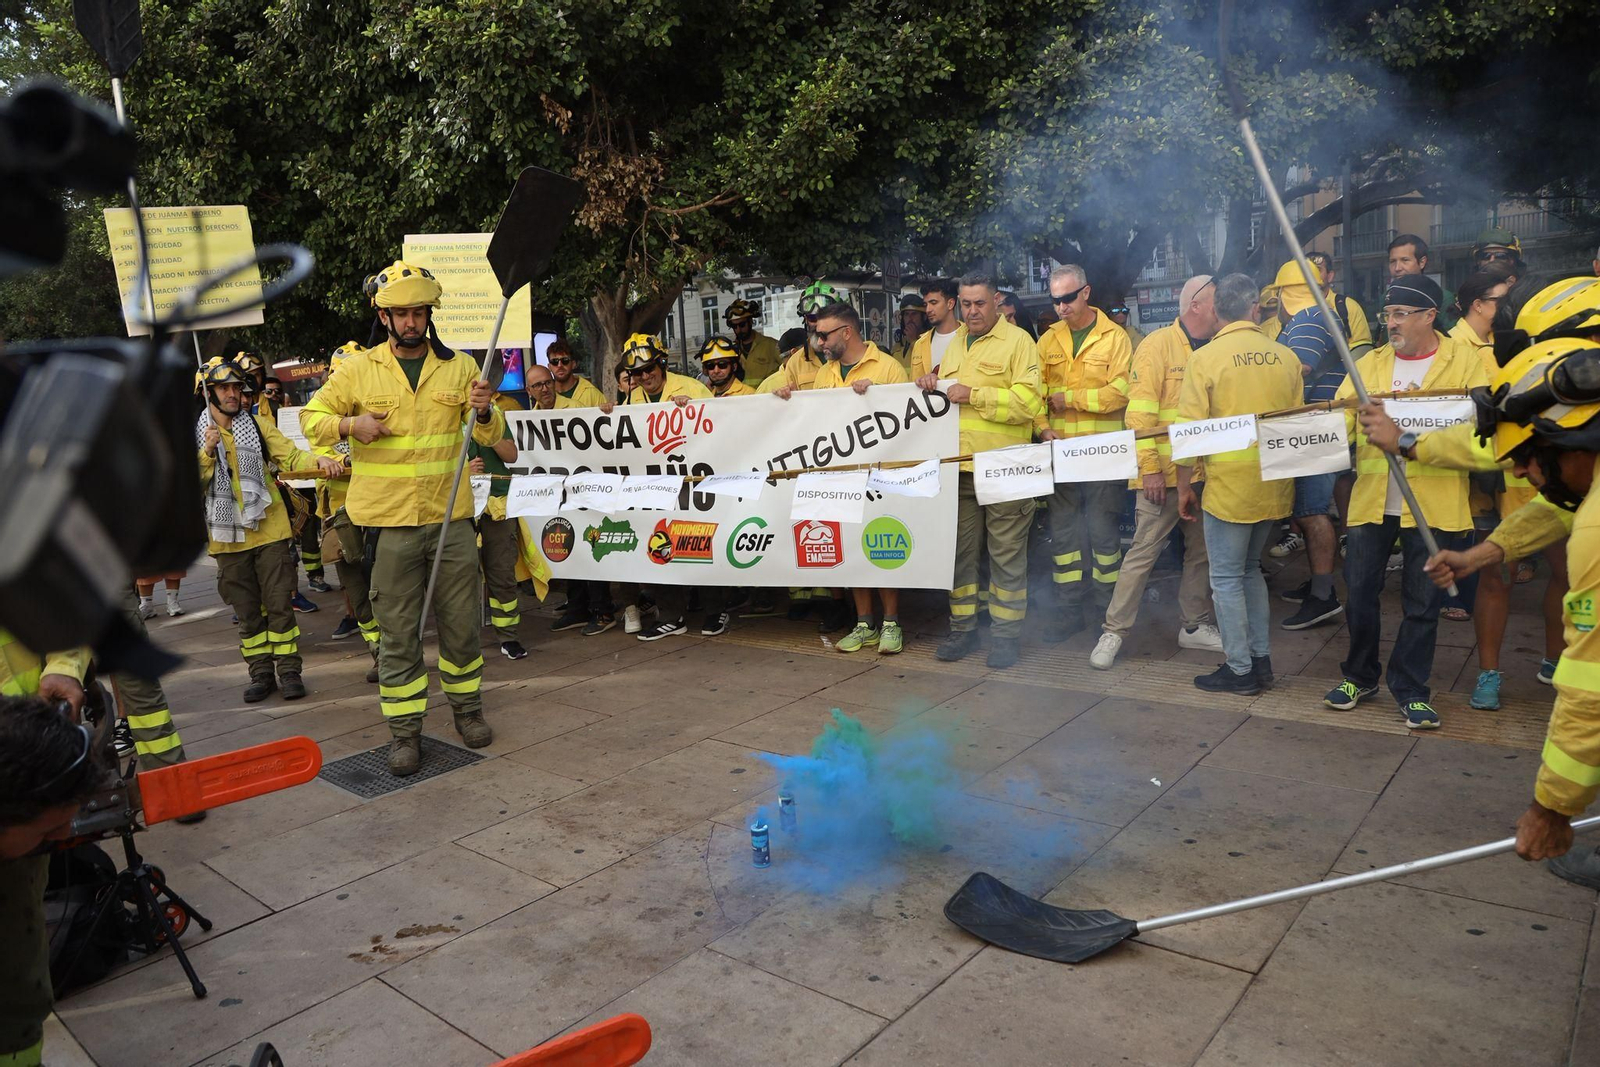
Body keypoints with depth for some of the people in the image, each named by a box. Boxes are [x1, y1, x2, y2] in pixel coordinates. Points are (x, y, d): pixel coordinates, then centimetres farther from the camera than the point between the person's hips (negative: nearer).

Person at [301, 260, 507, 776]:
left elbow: (491, 436, 7)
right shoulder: (358, 370, 3)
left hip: (451, 519, 1)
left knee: (461, 622, 10)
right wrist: (349, 425, -11)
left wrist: (484, 412, -16)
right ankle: (404, 729, 16)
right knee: (397, 632, 5)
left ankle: (467, 707, 29)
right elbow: (311, 418, 10)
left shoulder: (459, 366, 5)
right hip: (388, 524, -1)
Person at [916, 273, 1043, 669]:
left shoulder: (1018, 342, -3)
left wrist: (974, 394, -16)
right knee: (961, 550, 11)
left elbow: (1029, 402, -15)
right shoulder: (955, 343, 18)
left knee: (1006, 554, 1)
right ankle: (963, 627, 22)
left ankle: (1006, 633, 11)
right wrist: (933, 383, 7)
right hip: (958, 467, 6)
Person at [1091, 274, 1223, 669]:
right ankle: (1114, 631, 5)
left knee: (1202, 551, 13)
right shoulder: (1158, 345, -8)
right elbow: (1140, 411, -13)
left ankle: (1194, 625, 27)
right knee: (1144, 551, -4)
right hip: (1165, 473, -6)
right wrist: (1150, 468, -17)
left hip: (1205, 472, 7)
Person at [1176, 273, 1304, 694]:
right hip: (1275, 485, 6)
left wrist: (1184, 487, -1)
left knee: (1227, 579, 6)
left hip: (1229, 485, -5)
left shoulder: (1206, 358, -10)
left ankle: (1241, 670, 11)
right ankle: (1261, 659, 25)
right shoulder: (1286, 357, 2)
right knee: (1250, 569, 21)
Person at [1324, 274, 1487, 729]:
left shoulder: (1464, 361, 1)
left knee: (1422, 601, 6)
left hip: (1433, 500, -2)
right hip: (1372, 498, 3)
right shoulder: (1369, 364, 10)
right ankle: (1359, 676, 26)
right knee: (1360, 590, 8)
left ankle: (1410, 689, 20)